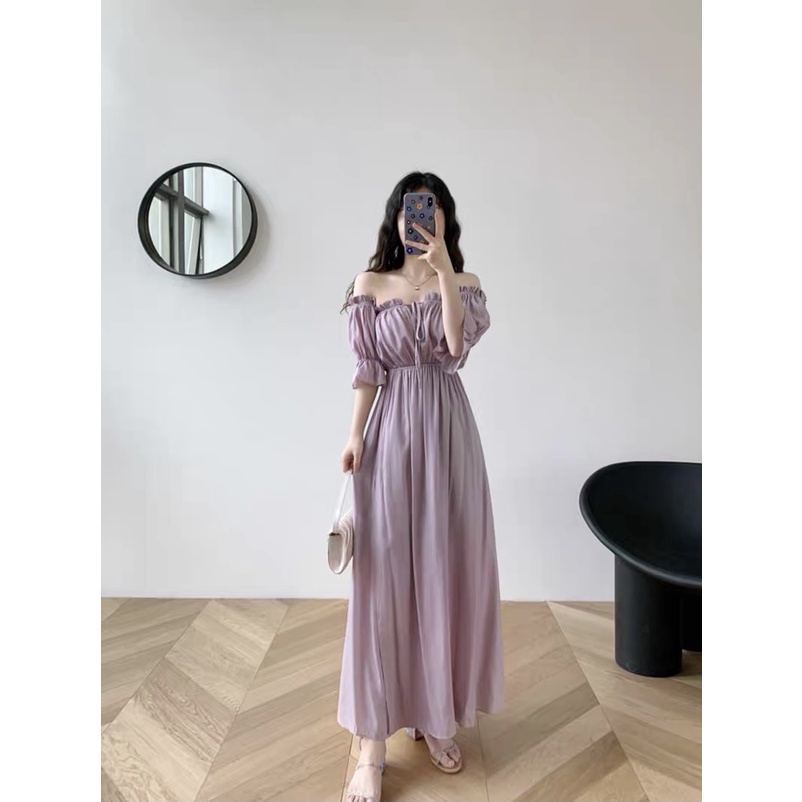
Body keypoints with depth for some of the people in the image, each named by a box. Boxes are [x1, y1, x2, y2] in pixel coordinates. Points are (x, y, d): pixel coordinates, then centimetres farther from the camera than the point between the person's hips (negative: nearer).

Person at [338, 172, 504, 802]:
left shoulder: (465, 283, 7)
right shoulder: (370, 285, 6)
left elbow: (458, 344, -13)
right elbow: (368, 369, 3)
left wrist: (443, 267, -17)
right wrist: (355, 436, -6)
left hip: (448, 431, 1)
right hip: (392, 432, -1)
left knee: (446, 572, 7)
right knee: (384, 577, 0)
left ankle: (437, 717, 28)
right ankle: (374, 742, 12)